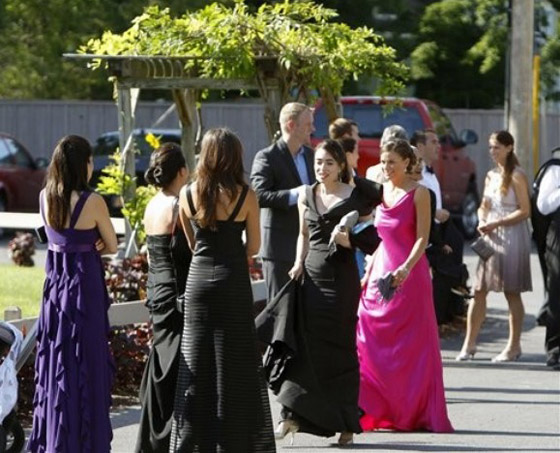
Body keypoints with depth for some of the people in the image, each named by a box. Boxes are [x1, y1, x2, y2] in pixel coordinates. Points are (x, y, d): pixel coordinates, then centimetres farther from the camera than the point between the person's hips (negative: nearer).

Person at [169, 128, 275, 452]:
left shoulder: (188, 195, 1)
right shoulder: (245, 196, -7)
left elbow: (192, 242, 10)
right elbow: (254, 246, 1)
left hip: (198, 278, 3)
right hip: (233, 282, -3)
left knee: (196, 364, 8)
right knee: (233, 364, 3)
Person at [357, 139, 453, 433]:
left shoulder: (418, 194, -6)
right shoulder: (381, 193, 11)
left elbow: (422, 238, -12)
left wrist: (406, 268, -26)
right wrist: (369, 273, 13)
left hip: (411, 275, -6)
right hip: (381, 273, 6)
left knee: (413, 345, -1)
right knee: (372, 342, 0)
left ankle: (416, 413, 5)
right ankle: (379, 411, 6)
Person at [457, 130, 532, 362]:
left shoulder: (517, 177, -8)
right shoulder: (491, 176, 12)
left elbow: (524, 211, -14)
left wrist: (495, 223, -18)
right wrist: (482, 221, -2)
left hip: (512, 237, -6)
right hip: (491, 238, 6)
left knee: (512, 292, 0)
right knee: (479, 290, 2)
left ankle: (514, 346, 9)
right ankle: (469, 344, 5)